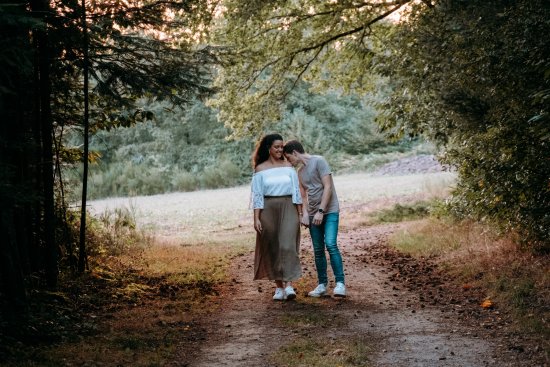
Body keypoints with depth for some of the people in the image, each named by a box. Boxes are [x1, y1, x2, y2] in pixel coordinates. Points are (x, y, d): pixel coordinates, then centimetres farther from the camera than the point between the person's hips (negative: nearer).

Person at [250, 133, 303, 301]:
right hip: (268, 209, 0)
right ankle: (278, 286, 14)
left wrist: (300, 213, 3)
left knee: (288, 246, -13)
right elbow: (257, 195, -1)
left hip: (288, 208, 0)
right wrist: (256, 218, -7)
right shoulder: (260, 169, 2)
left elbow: (296, 191, 8)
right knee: (272, 249, 4)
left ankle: (289, 285, -16)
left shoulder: (288, 167, 7)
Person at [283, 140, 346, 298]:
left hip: (330, 211, -7)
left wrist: (321, 211, -17)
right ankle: (322, 284, 12)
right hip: (313, 215, 7)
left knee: (331, 245, -19)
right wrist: (305, 214, -1)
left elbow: (328, 187, -13)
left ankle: (340, 283, -17)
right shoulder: (300, 172, 15)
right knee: (318, 250, 5)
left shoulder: (318, 161, -7)